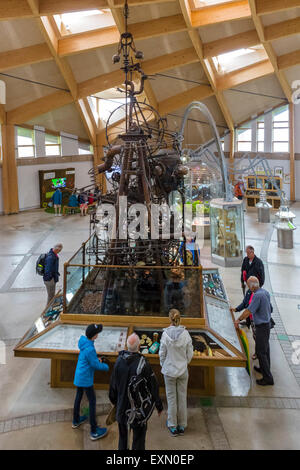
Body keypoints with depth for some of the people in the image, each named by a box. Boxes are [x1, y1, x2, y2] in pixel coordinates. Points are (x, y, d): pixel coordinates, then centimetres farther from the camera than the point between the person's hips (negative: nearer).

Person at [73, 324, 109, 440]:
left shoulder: (83, 340, -5)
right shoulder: (90, 349, -32)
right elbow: (96, 365, -20)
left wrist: (96, 358, 3)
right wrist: (106, 366, -3)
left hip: (79, 375, 9)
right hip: (86, 379, -9)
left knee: (78, 396, 24)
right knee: (92, 402, 3)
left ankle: (76, 421, 45)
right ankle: (94, 431, 12)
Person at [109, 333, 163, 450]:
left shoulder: (119, 361, -10)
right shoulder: (143, 364, -24)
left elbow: (113, 384, 2)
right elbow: (153, 387, -14)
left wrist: (114, 400, 19)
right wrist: (159, 406, 0)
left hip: (122, 406, 4)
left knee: (123, 435, 22)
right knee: (138, 437, 13)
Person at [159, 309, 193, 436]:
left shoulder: (165, 334, -17)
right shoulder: (185, 334, -13)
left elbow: (162, 354, -8)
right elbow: (190, 354, -5)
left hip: (169, 371, -1)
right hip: (183, 371, 1)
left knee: (171, 398, 12)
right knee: (182, 397, 14)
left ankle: (173, 426, 22)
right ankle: (182, 426, 26)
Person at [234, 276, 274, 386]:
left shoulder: (257, 295, -26)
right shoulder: (265, 292, 2)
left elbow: (249, 311, -23)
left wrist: (238, 320, -10)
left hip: (262, 326, -10)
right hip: (267, 323, 10)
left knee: (260, 351, -2)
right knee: (265, 348, 22)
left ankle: (268, 378, 4)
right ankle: (264, 369, 38)